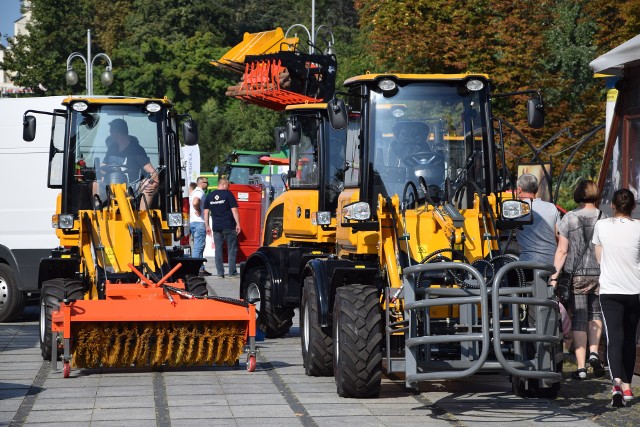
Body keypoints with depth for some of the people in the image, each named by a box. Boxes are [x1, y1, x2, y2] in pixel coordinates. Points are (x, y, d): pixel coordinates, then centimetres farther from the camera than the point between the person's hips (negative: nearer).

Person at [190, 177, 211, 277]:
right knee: (198, 247, -10)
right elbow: (195, 202, -30)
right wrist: (199, 211, -15)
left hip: (192, 222, 10)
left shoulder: (193, 192, 20)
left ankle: (201, 268, 16)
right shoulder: (200, 192, -12)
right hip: (199, 222, -10)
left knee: (198, 246, 13)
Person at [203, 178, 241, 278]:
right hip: (229, 226, -3)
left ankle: (220, 273, 4)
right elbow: (234, 210, -8)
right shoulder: (228, 194, -4)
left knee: (218, 250, 7)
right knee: (232, 249, 4)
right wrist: (238, 224, -4)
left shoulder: (210, 196, 8)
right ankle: (232, 272, 2)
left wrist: (207, 226, 14)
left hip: (216, 227, 4)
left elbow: (206, 212, 9)